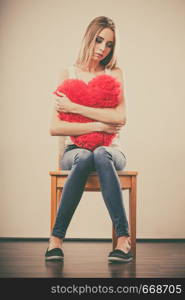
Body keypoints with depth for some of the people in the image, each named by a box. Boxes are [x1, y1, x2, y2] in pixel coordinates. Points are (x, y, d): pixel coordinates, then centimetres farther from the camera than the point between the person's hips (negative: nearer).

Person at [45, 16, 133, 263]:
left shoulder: (114, 74, 6)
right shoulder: (69, 74, 5)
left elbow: (120, 117, -12)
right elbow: (55, 128, -5)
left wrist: (74, 108, -11)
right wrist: (97, 125, -13)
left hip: (110, 150, 0)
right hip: (75, 149, 0)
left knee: (101, 155, -36)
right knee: (84, 158, -36)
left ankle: (124, 238, -38)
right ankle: (56, 237, -31)